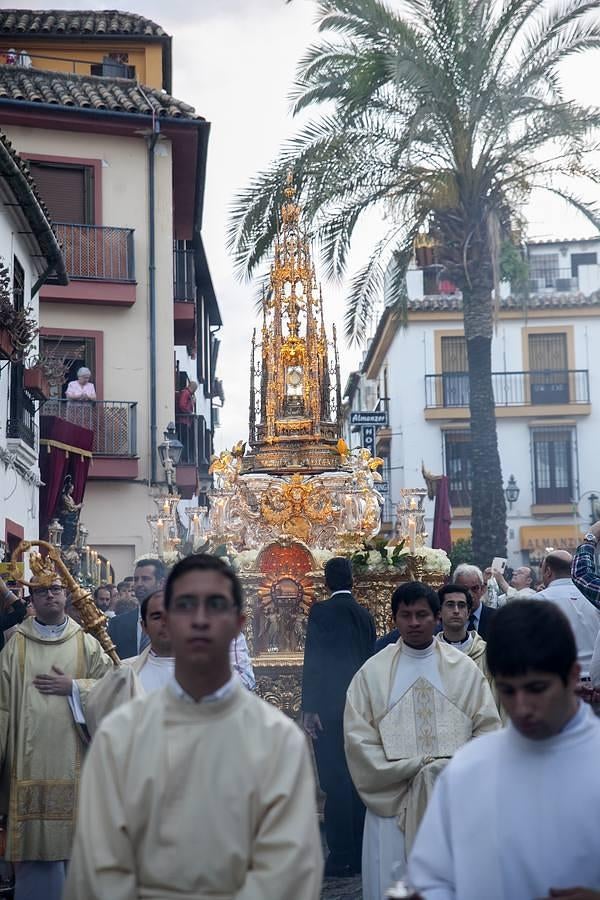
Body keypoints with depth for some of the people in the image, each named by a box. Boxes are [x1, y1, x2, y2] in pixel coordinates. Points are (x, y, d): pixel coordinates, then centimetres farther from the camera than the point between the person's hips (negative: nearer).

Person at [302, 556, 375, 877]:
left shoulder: (321, 611, -8)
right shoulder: (365, 614, 8)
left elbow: (313, 661, -12)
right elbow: (370, 660, 13)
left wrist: (309, 710, -10)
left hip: (329, 709, -6)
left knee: (335, 782, -4)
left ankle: (340, 857, -4)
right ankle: (359, 854, 18)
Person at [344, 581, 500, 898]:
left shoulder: (464, 668, 6)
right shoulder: (373, 671, 1)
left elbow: (488, 728, 4)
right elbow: (358, 739, -3)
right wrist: (413, 768, -10)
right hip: (394, 801, -1)